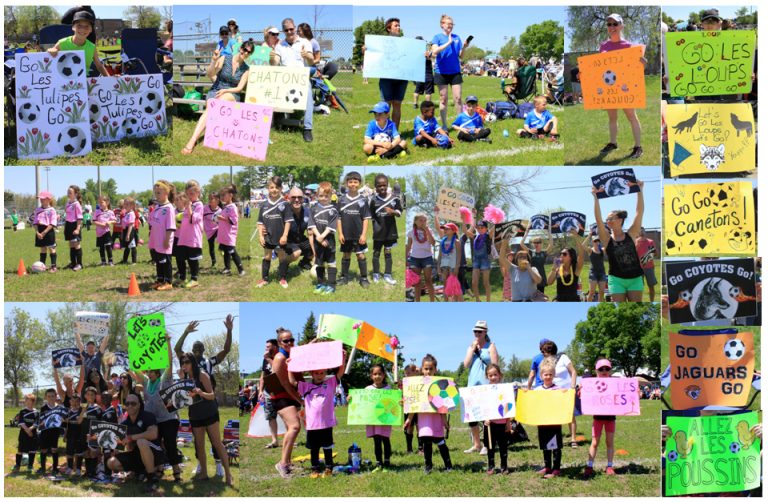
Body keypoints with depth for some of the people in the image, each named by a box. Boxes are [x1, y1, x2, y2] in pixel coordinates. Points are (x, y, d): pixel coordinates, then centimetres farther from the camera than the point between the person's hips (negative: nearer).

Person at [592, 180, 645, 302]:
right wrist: (595, 198, -18)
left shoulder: (631, 235, 1)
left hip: (635, 278, 1)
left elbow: (639, 212, -3)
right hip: (616, 279, 0)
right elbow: (598, 219, -11)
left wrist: (639, 191, -8)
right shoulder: (607, 238, 0)